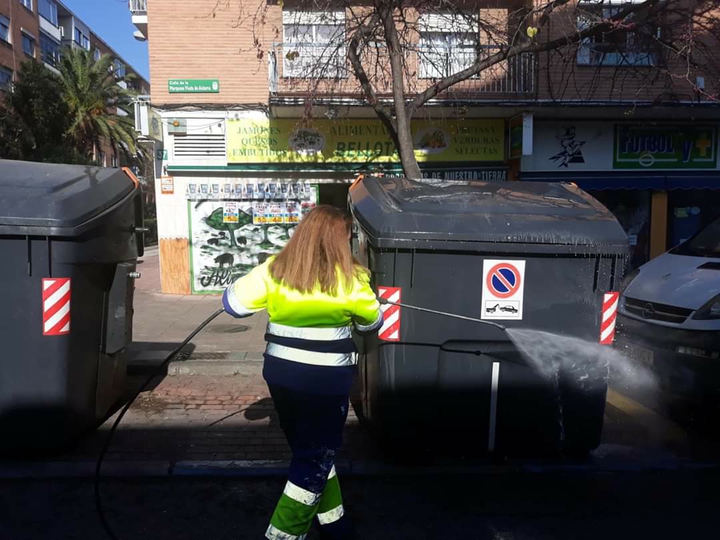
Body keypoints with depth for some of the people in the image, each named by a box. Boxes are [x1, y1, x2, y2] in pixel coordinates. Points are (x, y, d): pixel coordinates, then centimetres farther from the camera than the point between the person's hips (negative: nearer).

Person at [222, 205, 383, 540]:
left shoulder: (274, 270, -5)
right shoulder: (348, 280, -12)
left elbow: (232, 302, 1)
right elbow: (372, 322, 4)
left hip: (281, 375, 5)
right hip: (326, 381, -5)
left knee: (308, 450, 22)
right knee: (316, 459, 12)